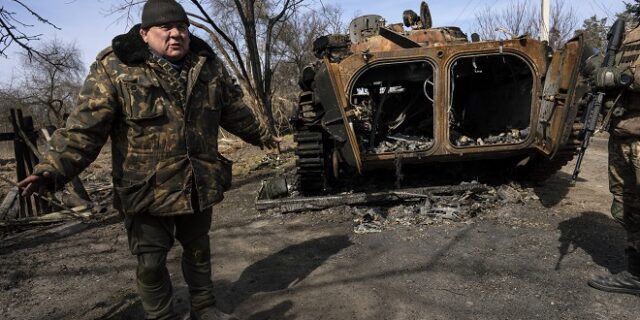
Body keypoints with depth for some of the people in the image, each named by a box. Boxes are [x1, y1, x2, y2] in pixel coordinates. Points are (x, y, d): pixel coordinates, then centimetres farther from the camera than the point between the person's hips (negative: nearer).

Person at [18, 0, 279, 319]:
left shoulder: (209, 65, 3)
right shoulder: (115, 67, -10)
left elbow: (236, 111, 16)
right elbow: (85, 126, -14)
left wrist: (261, 135, 25)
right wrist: (55, 168, -26)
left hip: (200, 185, 4)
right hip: (148, 189, -3)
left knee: (198, 250, 19)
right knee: (151, 263, 7)